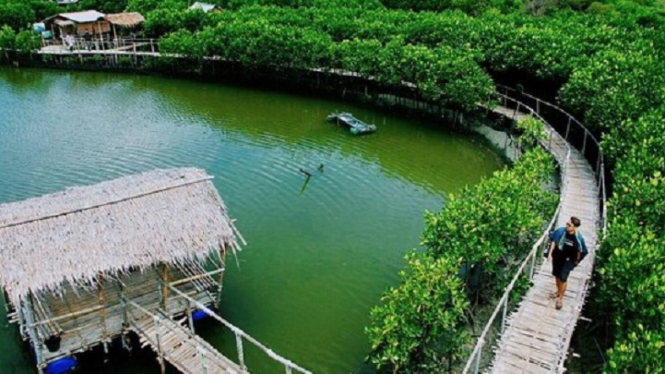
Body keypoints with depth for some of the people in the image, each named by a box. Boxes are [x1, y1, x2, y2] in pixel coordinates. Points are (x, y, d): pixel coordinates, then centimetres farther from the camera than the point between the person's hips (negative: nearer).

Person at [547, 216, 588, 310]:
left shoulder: (578, 238, -26)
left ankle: (560, 298, 17)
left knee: (563, 278, -3)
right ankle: (558, 291, 45)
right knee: (556, 275, 19)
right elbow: (553, 241, -5)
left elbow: (580, 251, -10)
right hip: (557, 256, 4)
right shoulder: (561, 231, -19)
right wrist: (550, 253, -5)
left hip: (569, 260, -3)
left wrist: (576, 261, 1)